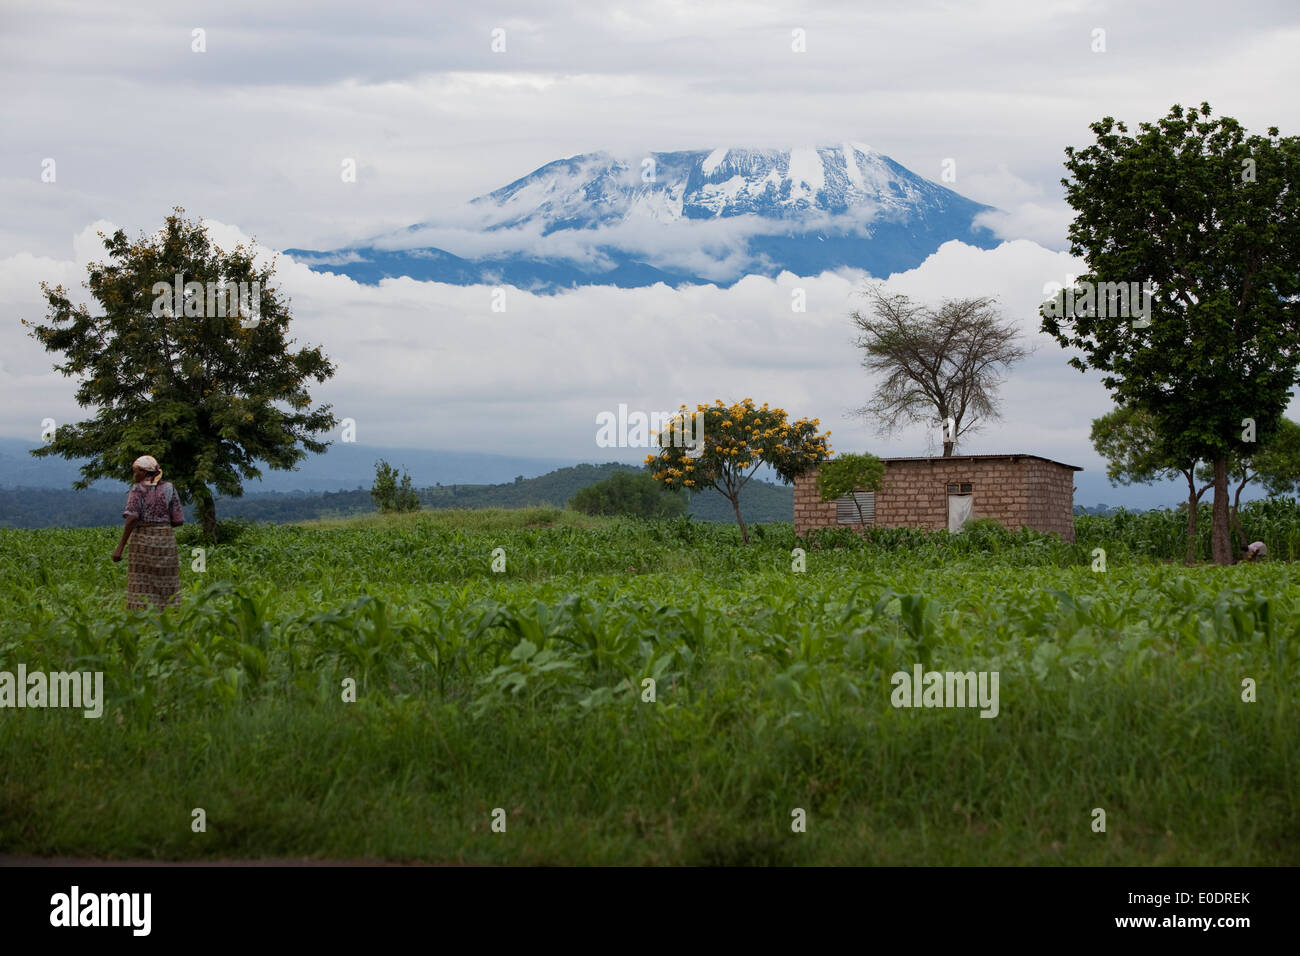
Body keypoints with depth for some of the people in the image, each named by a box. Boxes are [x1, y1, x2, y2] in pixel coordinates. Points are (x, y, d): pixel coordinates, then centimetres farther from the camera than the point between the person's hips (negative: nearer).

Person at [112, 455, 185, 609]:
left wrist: (120, 547, -15)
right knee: (166, 589, 6)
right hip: (166, 541, 3)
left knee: (141, 591, -1)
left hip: (143, 540, -3)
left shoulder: (137, 489, -3)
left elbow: (132, 518, -16)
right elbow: (178, 520, 3)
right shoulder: (168, 488, 6)